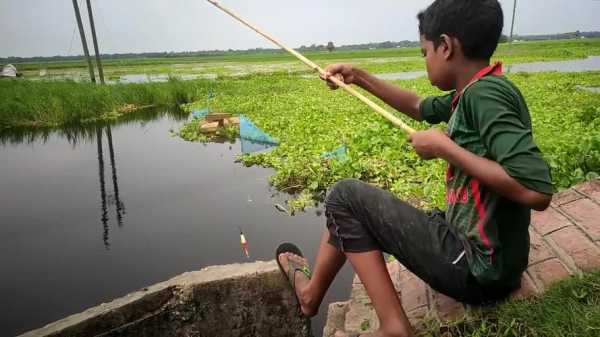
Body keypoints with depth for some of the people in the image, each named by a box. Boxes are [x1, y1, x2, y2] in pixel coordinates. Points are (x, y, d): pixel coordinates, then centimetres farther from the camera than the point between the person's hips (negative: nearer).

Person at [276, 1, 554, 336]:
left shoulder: (486, 93, -21)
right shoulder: (474, 93, 7)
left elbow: (538, 191, -29)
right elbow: (419, 107, 23)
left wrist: (443, 147, -21)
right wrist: (360, 77, 21)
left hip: (478, 267, -9)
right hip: (471, 248, 9)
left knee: (346, 196, -3)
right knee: (352, 212, 17)